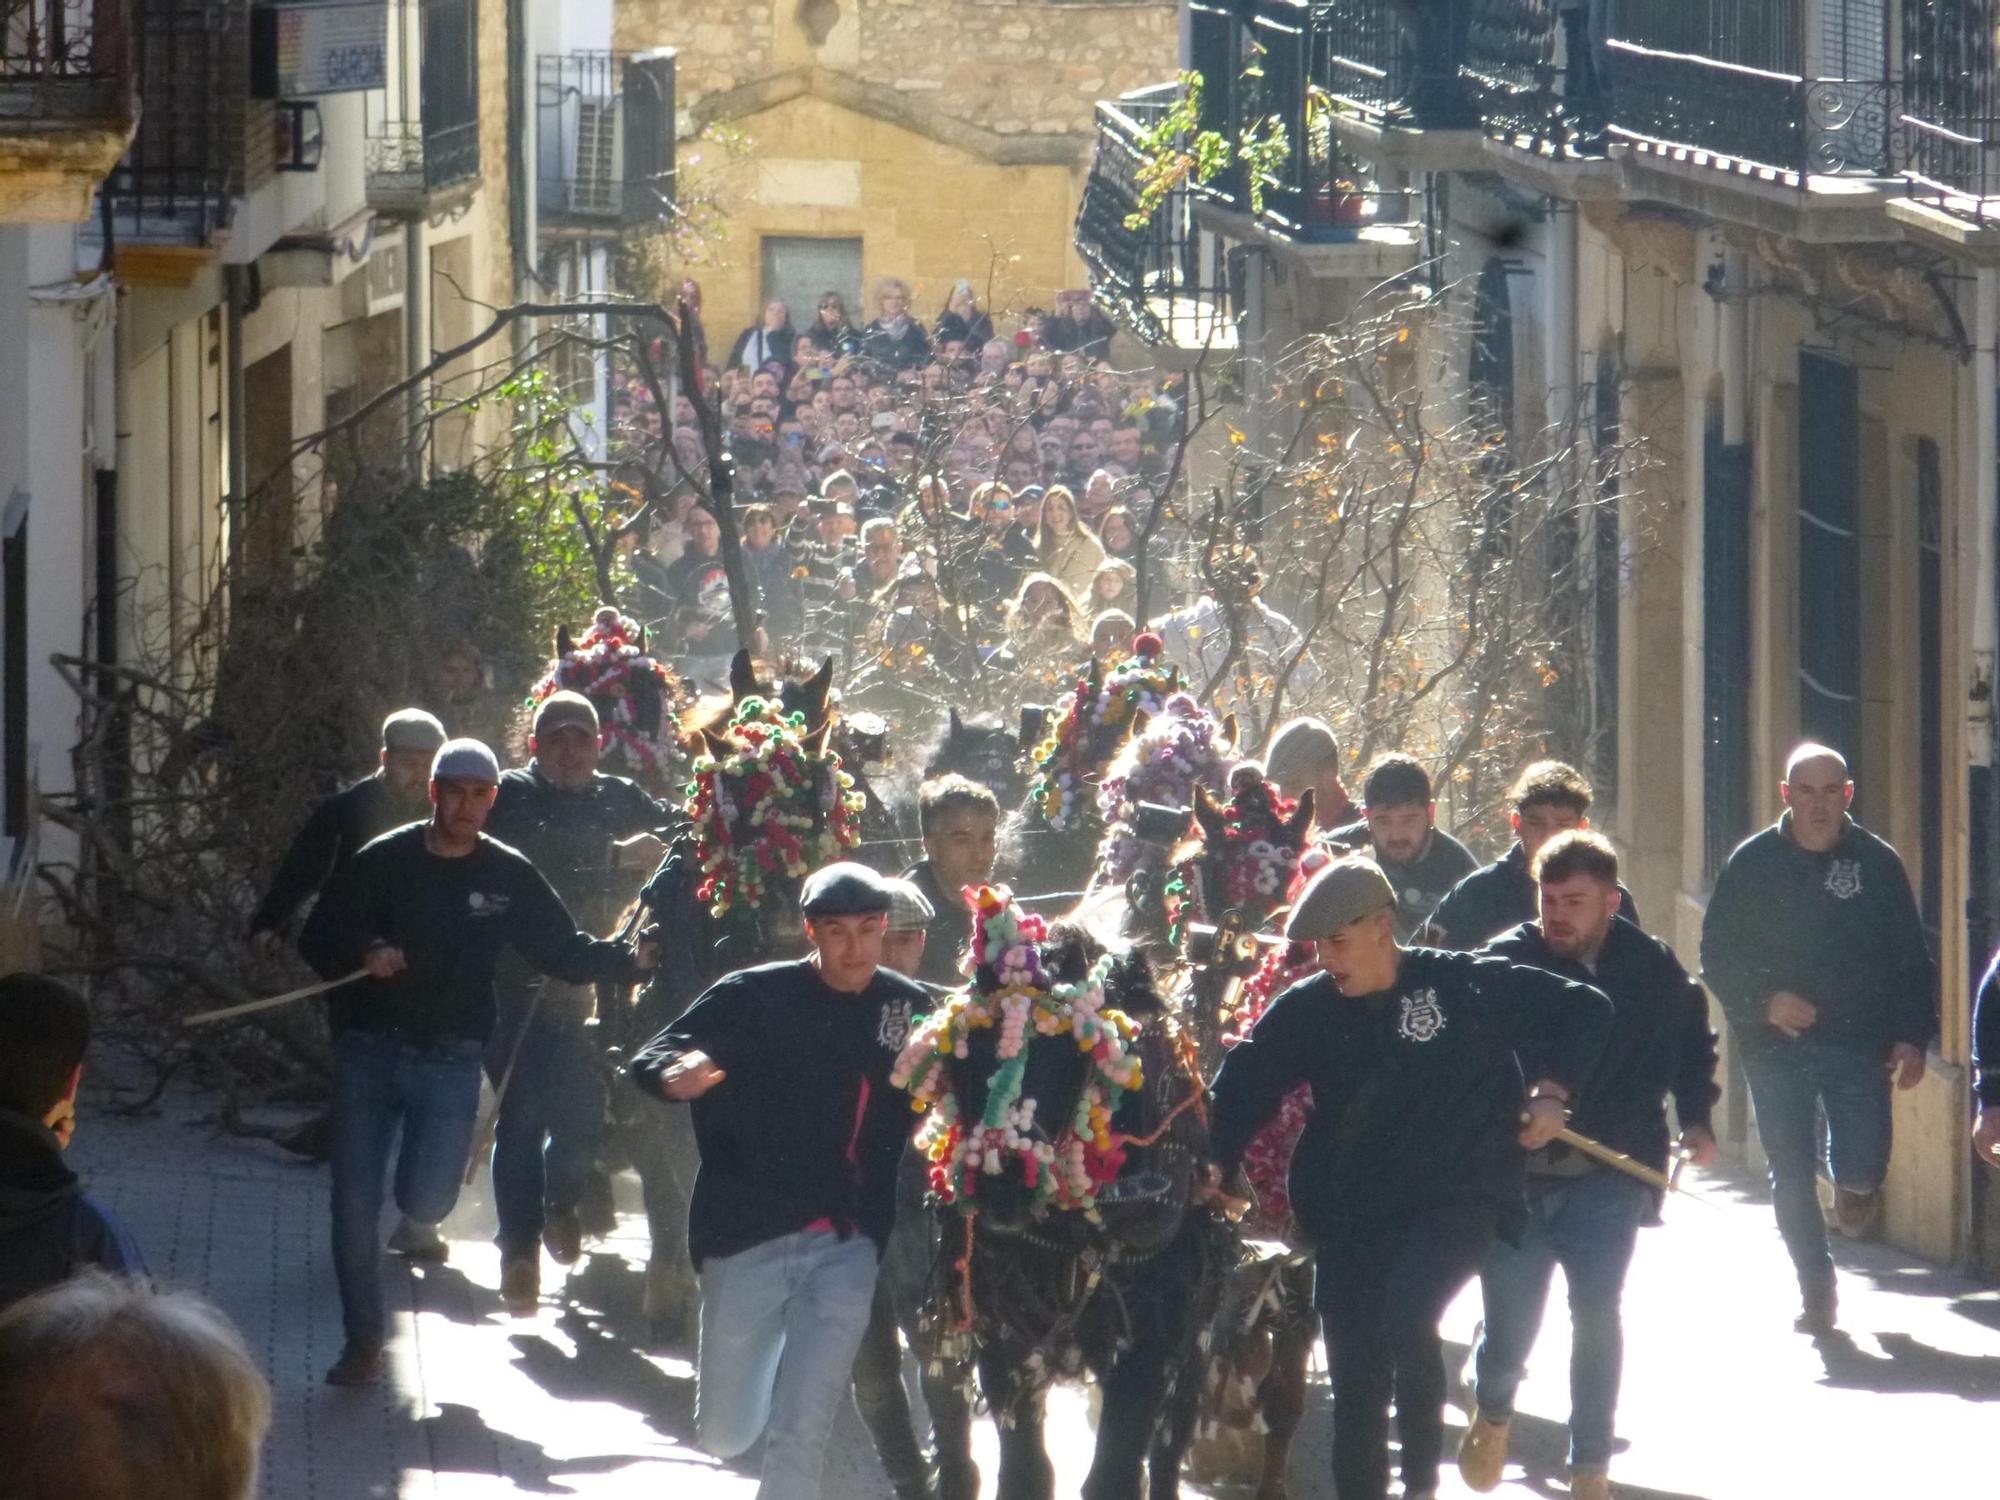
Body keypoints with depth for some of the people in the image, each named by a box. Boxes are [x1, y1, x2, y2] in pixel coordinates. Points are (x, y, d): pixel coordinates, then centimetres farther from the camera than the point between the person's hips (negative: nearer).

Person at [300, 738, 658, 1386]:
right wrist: (362, 955, -17)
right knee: (355, 1204, -3)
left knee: (424, 1202, -12)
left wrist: (625, 960, -7)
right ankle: (364, 1340, 13)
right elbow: (318, 939, 3)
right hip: (368, 1052, 1)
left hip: (449, 1059, 0)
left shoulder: (508, 877, 4)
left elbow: (565, 952, 8)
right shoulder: (384, 861, 2)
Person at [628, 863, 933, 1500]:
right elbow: (651, 1059, -11)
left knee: (800, 1438, -8)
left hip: (845, 1249, 0)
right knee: (723, 1435, 13)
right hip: (748, 1241, 0)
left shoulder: (912, 1010, 0)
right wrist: (677, 1075, -33)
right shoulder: (754, 997, -7)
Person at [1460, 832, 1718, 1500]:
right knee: (1511, 1320, 1)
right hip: (1517, 1174, 0)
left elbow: (1692, 1044, 19)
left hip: (1609, 1176, 0)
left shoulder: (1654, 970, 2)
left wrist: (1694, 1120, 9)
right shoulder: (1503, 962, -6)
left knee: (1597, 1314, -7)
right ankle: (1493, 1413, 35)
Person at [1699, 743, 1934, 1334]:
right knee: (1791, 1176, 1)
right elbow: (1717, 955, 5)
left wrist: (1913, 1037, -4)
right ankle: (1816, 1290, 17)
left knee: (1862, 1168, -11)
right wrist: (1764, 1001, -11)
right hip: (1776, 1044, 1)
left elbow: (1912, 959, 6)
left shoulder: (1877, 863, 4)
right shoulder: (1753, 863, 3)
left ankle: (1855, 1188, 27)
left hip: (1859, 1041, -1)